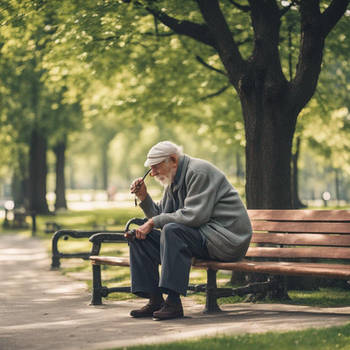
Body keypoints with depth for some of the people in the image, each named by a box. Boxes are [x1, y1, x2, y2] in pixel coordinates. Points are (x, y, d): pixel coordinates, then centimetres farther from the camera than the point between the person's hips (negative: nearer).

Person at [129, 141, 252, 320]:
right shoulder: (173, 181, 15)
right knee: (139, 237, 0)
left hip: (225, 236, -9)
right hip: (201, 235, 10)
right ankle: (155, 300, -3)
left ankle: (174, 302, -32)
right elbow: (161, 215, 17)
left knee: (173, 230, -34)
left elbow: (194, 215, -25)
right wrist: (144, 197, 1)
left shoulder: (198, 172, -14)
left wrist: (154, 222, -19)